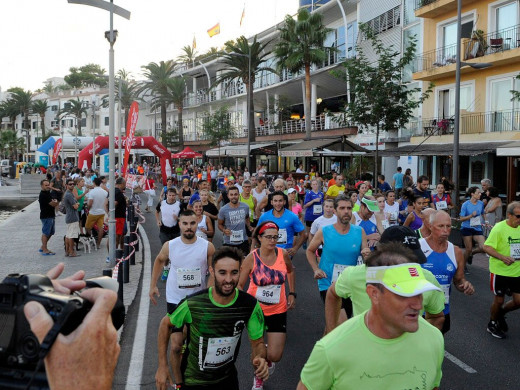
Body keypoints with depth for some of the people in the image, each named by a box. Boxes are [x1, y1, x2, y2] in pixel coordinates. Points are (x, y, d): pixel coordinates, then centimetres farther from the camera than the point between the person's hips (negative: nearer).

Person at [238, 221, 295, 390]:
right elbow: (240, 284, -7)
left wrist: (292, 293, 8)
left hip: (278, 310, 1)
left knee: (275, 356, -2)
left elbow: (290, 270, 13)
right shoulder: (252, 258, -16)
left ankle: (267, 361, 37)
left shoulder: (283, 254, -9)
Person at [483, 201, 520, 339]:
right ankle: (492, 324, 33)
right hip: (499, 271, -5)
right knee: (499, 300, 8)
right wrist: (502, 257, -33)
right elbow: (486, 247, -19)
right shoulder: (499, 228, -15)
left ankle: (501, 313, 35)